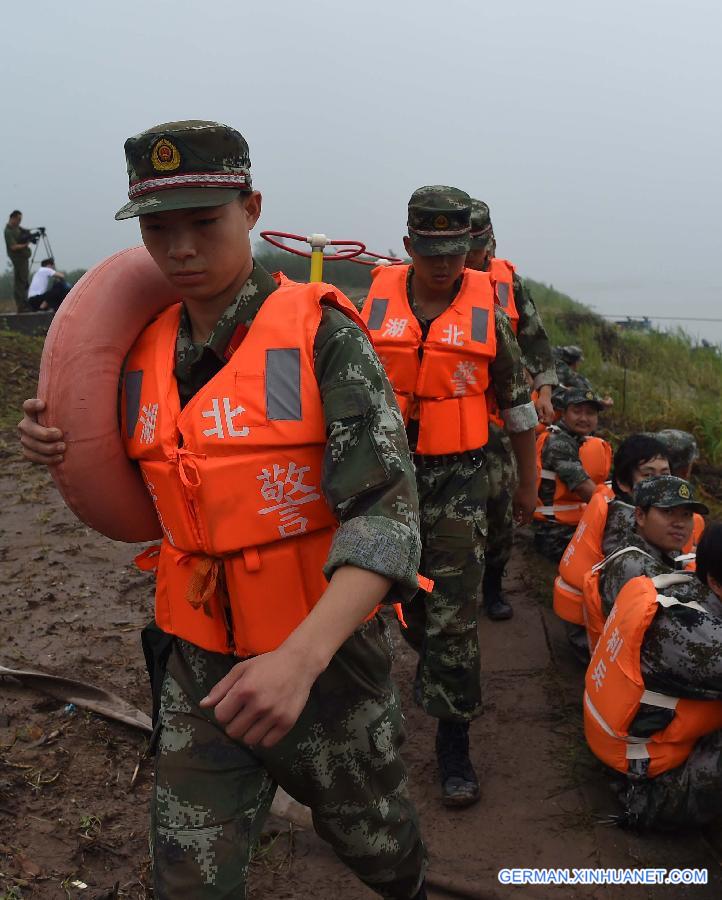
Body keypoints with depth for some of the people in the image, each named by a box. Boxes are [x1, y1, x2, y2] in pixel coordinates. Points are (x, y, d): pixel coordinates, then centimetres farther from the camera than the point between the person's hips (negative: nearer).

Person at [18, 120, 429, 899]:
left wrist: (302, 656, -36)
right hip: (202, 661, 4)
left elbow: (386, 513, -23)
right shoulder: (145, 354, 1)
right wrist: (61, 446, -3)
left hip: (327, 650, -3)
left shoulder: (321, 335, -16)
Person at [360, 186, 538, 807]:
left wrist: (528, 483, 10)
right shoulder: (375, 303, -1)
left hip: (458, 477, -2)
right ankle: (435, 664, 51)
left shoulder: (487, 311, -3)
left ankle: (454, 743, 12)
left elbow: (518, 404, 6)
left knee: (455, 615, -3)